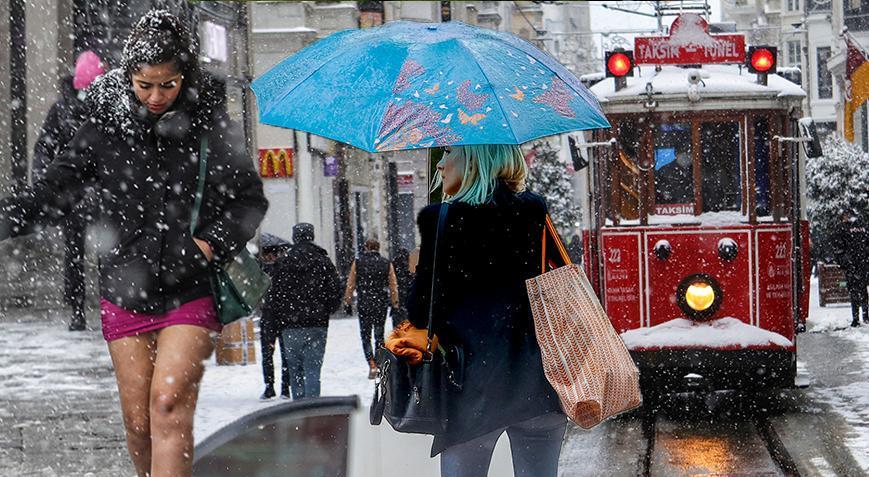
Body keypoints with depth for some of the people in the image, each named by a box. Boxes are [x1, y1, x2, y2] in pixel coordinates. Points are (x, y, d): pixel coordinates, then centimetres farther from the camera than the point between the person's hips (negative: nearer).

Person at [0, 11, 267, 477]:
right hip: (124, 291, 2)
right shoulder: (104, 127, 2)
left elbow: (250, 199, 7)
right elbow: (55, 190, 1)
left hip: (189, 292, -2)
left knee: (168, 404, -16)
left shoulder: (212, 125, -1)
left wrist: (214, 243, -9)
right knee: (138, 421, 4)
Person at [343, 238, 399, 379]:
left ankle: (372, 365, -12)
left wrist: (347, 303, 7)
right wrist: (395, 304, 11)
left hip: (364, 305, -1)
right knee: (379, 335, 13)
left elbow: (350, 285, 0)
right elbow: (393, 286, 4)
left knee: (365, 336, 4)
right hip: (382, 304, 2)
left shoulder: (358, 263, -1)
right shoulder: (387, 264, 3)